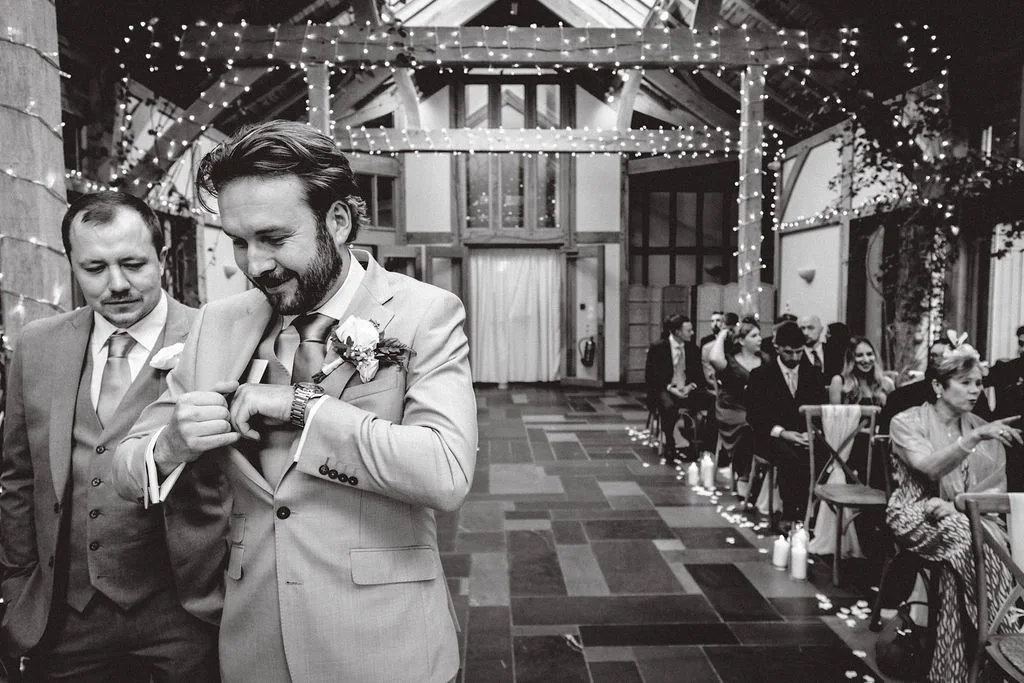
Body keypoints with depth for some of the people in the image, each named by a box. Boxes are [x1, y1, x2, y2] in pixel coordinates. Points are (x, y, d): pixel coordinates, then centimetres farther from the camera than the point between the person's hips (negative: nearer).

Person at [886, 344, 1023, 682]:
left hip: (967, 518, 3)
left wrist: (957, 506, -14)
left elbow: (996, 492, 4)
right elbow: (931, 468, -20)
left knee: (958, 564, -30)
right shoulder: (907, 422, -2)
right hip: (916, 515, -3)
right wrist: (974, 438, -31)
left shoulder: (986, 430, 11)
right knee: (968, 540, -33)